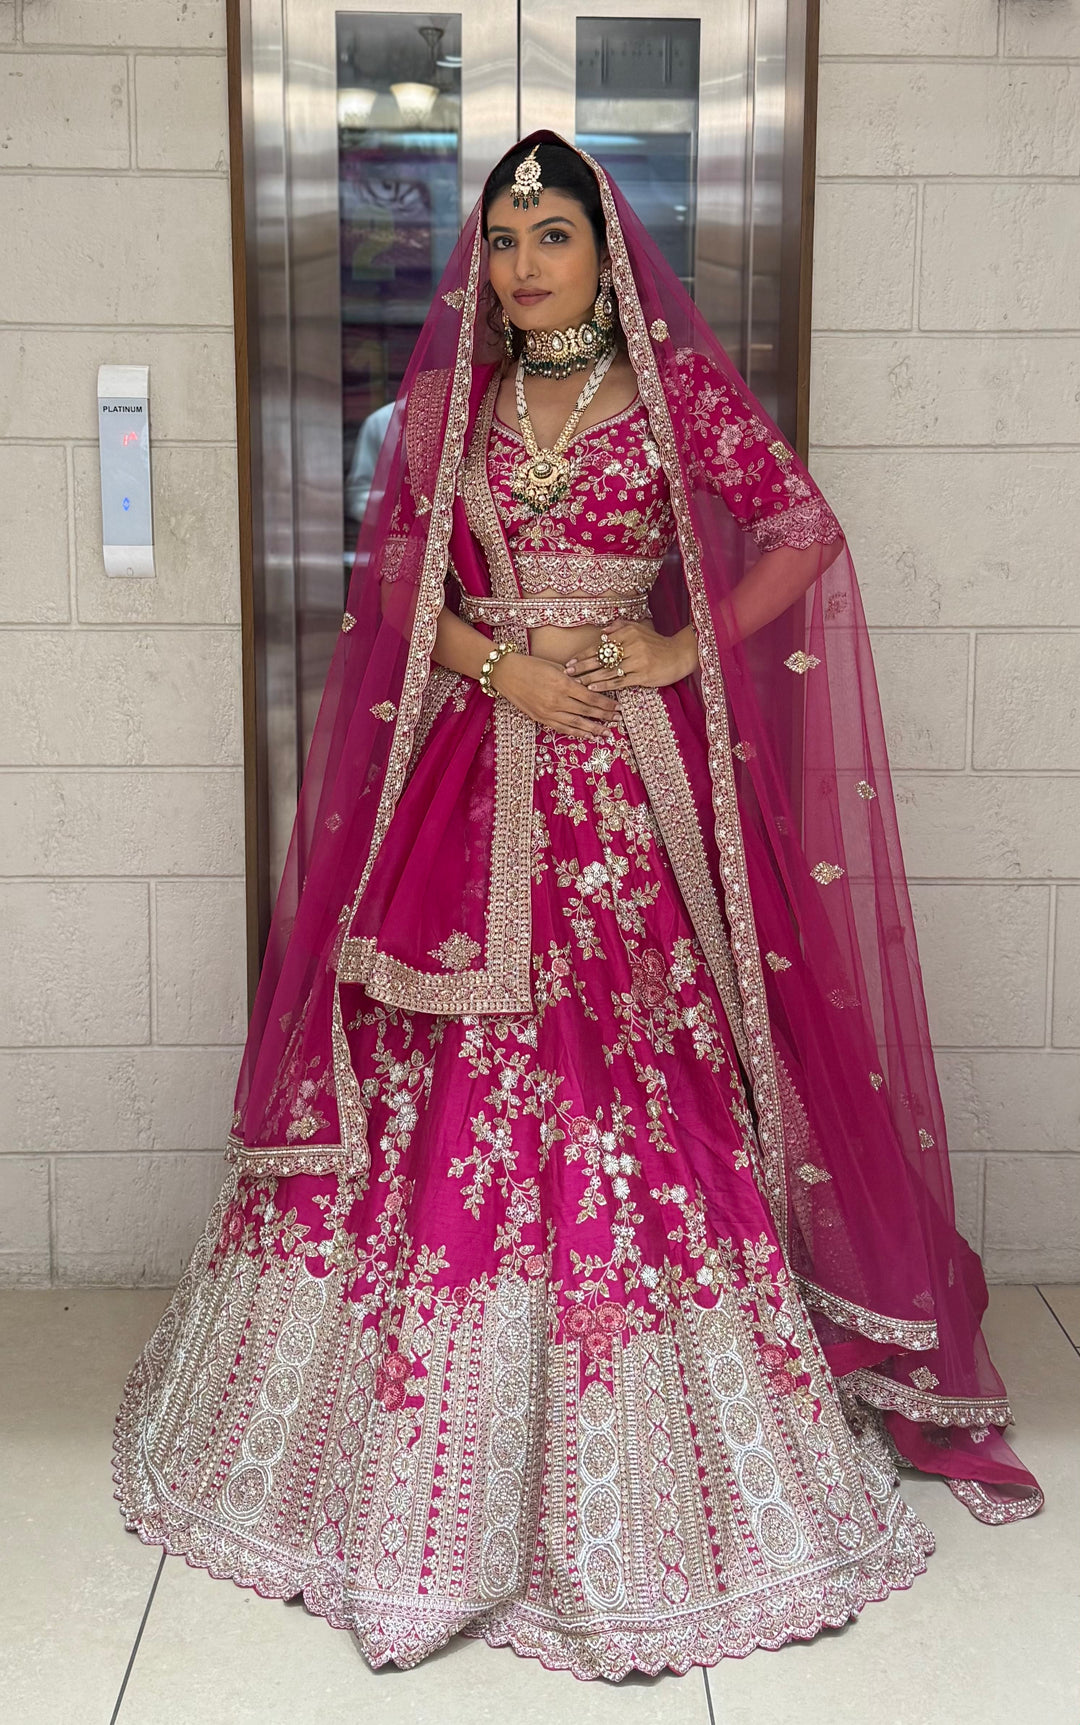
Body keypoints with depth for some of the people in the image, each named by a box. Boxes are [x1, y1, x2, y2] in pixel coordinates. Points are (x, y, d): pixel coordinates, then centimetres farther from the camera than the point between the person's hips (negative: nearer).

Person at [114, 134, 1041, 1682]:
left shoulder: (678, 386, 4)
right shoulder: (446, 402, 12)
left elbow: (804, 533, 2)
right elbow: (394, 581, 8)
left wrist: (682, 648, -7)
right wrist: (502, 662, -7)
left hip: (635, 779, -2)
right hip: (472, 778, 3)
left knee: (647, 1081, -3)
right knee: (445, 1076, 2)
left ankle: (640, 1475, 15)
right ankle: (445, 1460, 21)